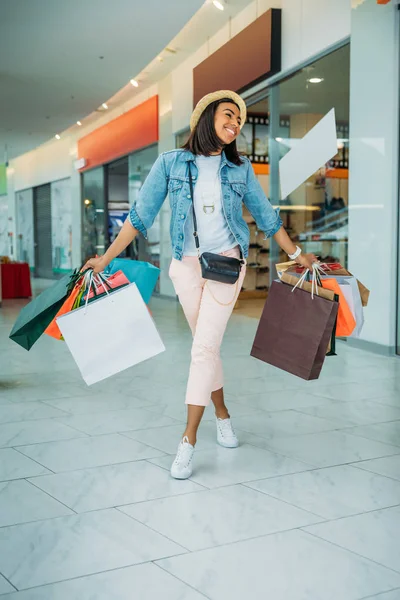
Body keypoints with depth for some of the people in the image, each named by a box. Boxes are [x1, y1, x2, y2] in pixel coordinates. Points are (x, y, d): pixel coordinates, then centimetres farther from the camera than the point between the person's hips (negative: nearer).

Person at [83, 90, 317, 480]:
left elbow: (266, 216, 14)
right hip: (187, 265, 1)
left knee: (204, 348, -10)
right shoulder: (170, 163, -1)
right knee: (207, 346, 10)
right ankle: (222, 414, 32)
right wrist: (105, 258, -4)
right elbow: (140, 216, 0)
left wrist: (296, 254, 16)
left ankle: (188, 441, -6)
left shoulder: (240, 168, 4)